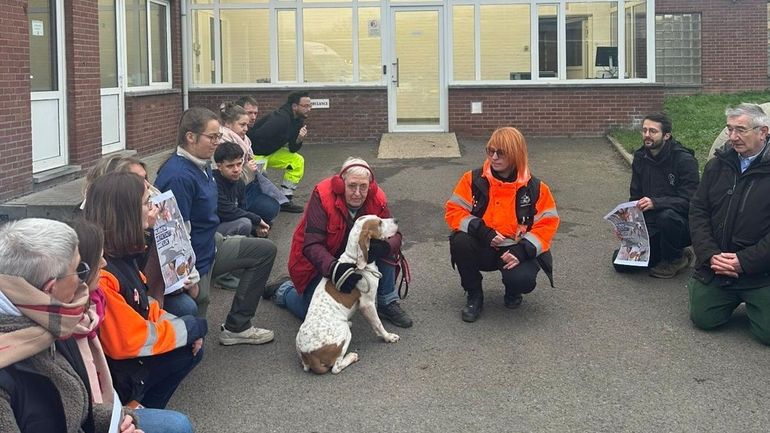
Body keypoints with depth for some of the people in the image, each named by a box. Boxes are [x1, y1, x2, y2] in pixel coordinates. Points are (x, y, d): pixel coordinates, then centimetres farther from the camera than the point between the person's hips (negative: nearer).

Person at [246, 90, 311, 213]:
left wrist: (299, 140, -18)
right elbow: (257, 137, -32)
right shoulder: (280, 119, -29)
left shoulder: (298, 121, 0)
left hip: (271, 152, 9)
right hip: (255, 153, -9)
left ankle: (285, 201, 6)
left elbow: (292, 149, 3)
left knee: (297, 161, 4)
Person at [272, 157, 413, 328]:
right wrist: (334, 268, -52)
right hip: (317, 262, -4)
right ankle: (285, 291, 21)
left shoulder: (376, 198, -16)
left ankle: (388, 303, -6)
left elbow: (394, 234, -14)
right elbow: (312, 245, -34)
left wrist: (383, 246, -39)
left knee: (383, 246, -21)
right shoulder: (322, 195, -29)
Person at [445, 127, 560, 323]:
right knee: (459, 241, -31)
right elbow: (453, 211, -7)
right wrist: (482, 231, -24)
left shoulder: (535, 188, -5)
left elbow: (547, 224, -6)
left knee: (523, 280, -32)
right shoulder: (474, 180, -5)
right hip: (483, 248, 1)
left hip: (515, 251, -1)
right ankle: (474, 296, -6)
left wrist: (522, 251, -21)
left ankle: (512, 292, 12)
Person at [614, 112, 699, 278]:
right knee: (621, 262, -10)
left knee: (666, 216, -39)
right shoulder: (640, 158, 4)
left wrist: (655, 202, -36)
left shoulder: (685, 160, -15)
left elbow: (688, 202, -22)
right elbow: (635, 197, 11)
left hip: (682, 226, -5)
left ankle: (675, 260, -9)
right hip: (651, 228, 6)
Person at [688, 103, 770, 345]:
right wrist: (710, 255, -10)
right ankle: (734, 298, 31)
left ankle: (750, 301, 23)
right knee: (702, 319, 3)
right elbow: (698, 211, 3)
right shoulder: (718, 165, 5)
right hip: (715, 269, 4)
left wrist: (744, 262, -19)